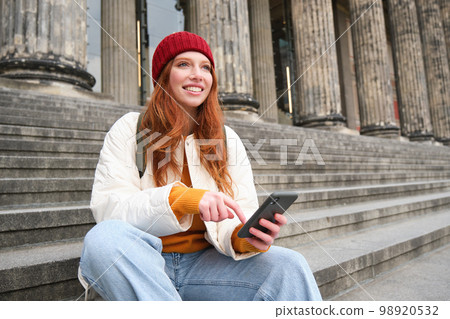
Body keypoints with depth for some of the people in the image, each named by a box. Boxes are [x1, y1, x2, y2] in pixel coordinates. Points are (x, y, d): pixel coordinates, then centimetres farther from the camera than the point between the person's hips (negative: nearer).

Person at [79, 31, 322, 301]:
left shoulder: (228, 140, 5)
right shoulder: (130, 130, -2)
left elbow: (239, 213, -2)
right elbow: (107, 206, -14)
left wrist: (244, 237, -26)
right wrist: (183, 198, -30)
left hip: (203, 263, 1)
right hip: (140, 265, 0)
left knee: (290, 266, -24)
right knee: (103, 237, -34)